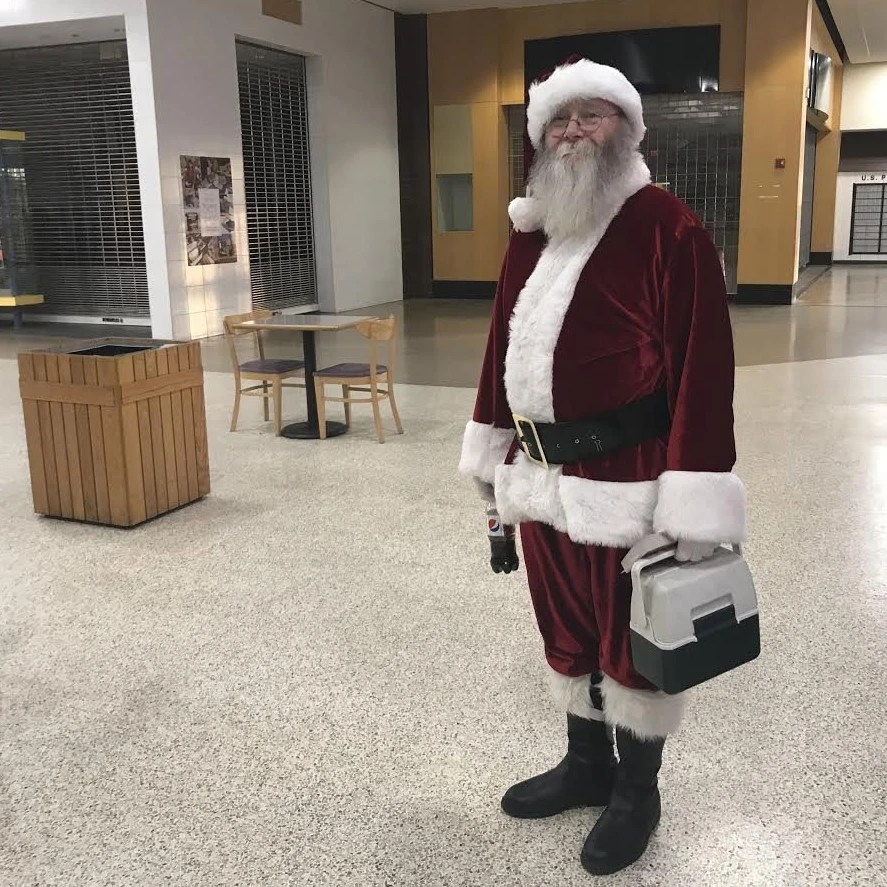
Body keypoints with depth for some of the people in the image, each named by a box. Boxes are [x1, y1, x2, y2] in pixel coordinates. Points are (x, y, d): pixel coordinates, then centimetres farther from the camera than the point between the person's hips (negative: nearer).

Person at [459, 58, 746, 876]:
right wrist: (492, 450, 16)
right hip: (541, 478, 7)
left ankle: (637, 790, 31)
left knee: (633, 641, 10)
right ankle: (587, 763, 40)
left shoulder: (669, 229, -12)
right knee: (568, 631, 19)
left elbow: (702, 366, -17)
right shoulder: (531, 234, 11)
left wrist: (695, 503, -20)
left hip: (628, 485, -6)